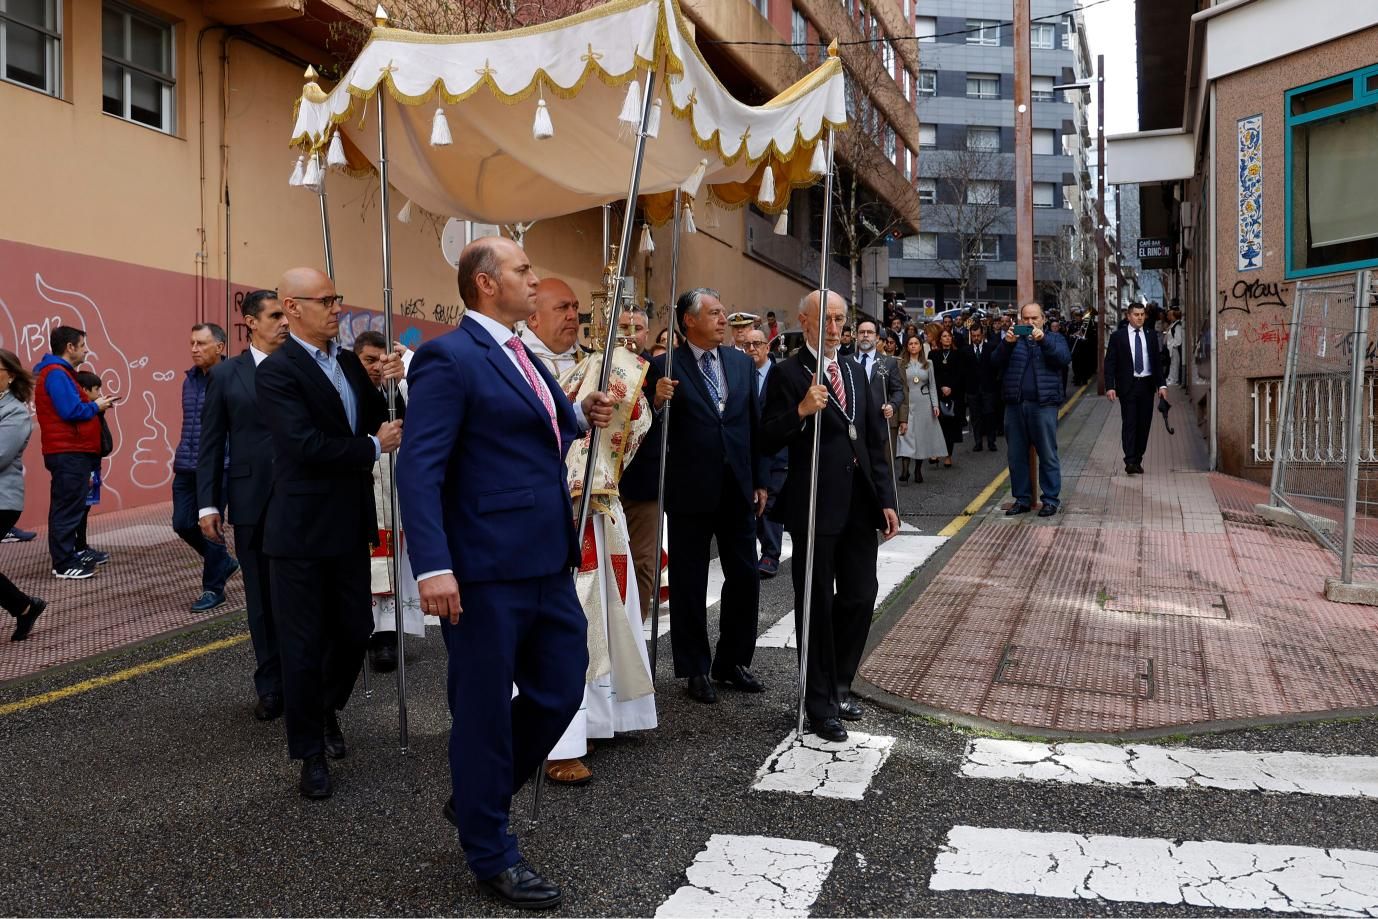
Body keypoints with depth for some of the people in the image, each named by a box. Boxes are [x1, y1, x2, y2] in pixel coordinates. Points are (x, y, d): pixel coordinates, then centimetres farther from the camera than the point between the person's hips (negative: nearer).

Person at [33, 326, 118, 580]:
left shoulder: (60, 373, 18)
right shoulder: (56, 374, -15)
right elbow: (71, 412, -23)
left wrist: (96, 404, 5)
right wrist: (96, 406, -8)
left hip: (71, 453, 11)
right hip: (68, 453, -11)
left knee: (70, 506, 16)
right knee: (67, 508, -7)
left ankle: (73, 552, 25)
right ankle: (63, 564, -3)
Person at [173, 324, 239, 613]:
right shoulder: (189, 378, 11)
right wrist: (181, 456, 19)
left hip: (217, 467, -7)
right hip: (186, 467, 7)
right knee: (182, 524, 8)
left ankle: (213, 588, 14)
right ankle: (223, 561, 31)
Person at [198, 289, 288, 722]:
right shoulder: (225, 374, 4)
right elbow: (211, 444, 3)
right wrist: (209, 504, -2)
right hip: (253, 501, 1)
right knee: (262, 598, 10)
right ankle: (270, 685, 22)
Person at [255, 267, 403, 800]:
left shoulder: (350, 361, 10)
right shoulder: (276, 371, -13)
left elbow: (378, 421, 10)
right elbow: (305, 443, -24)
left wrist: (390, 385, -8)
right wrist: (374, 446, -14)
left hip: (351, 524, 7)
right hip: (302, 530, -6)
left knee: (355, 631, 14)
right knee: (304, 644, 6)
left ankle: (328, 709, 42)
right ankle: (310, 752, 23)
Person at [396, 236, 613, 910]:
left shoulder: (522, 356, 16)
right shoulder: (449, 358, -12)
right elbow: (420, 469, -18)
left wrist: (582, 416, 6)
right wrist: (434, 567, -26)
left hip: (547, 564, 9)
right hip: (487, 571, -9)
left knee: (560, 692, 16)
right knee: (485, 711, 7)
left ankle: (476, 796, 38)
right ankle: (491, 854, 26)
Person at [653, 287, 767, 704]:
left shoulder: (741, 362, 8)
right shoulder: (665, 366, -6)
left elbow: (755, 424, 11)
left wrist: (760, 480, 9)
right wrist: (658, 402, -26)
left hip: (737, 489, 4)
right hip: (690, 492, -4)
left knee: (745, 577, 10)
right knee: (690, 584, 7)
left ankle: (733, 661, 27)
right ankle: (696, 669, 21)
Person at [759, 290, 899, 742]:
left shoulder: (855, 371, 14)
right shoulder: (787, 374, -6)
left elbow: (875, 439, 15)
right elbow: (768, 441, -11)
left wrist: (885, 499, 10)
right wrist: (801, 411, -28)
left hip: (860, 505, 6)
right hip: (816, 506, -6)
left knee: (860, 597, 11)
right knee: (817, 605, 4)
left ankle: (840, 686, 31)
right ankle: (819, 704, 17)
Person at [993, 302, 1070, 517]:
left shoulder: (1053, 339, 10)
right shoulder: (1012, 339, 14)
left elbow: (1064, 358, -10)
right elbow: (997, 363, 0)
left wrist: (1043, 340, -23)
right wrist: (1007, 344, -19)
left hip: (1043, 404, -3)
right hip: (1014, 404, 3)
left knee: (1047, 455, -1)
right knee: (1016, 455, 6)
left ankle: (1050, 499, 5)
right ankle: (1022, 499, 15)